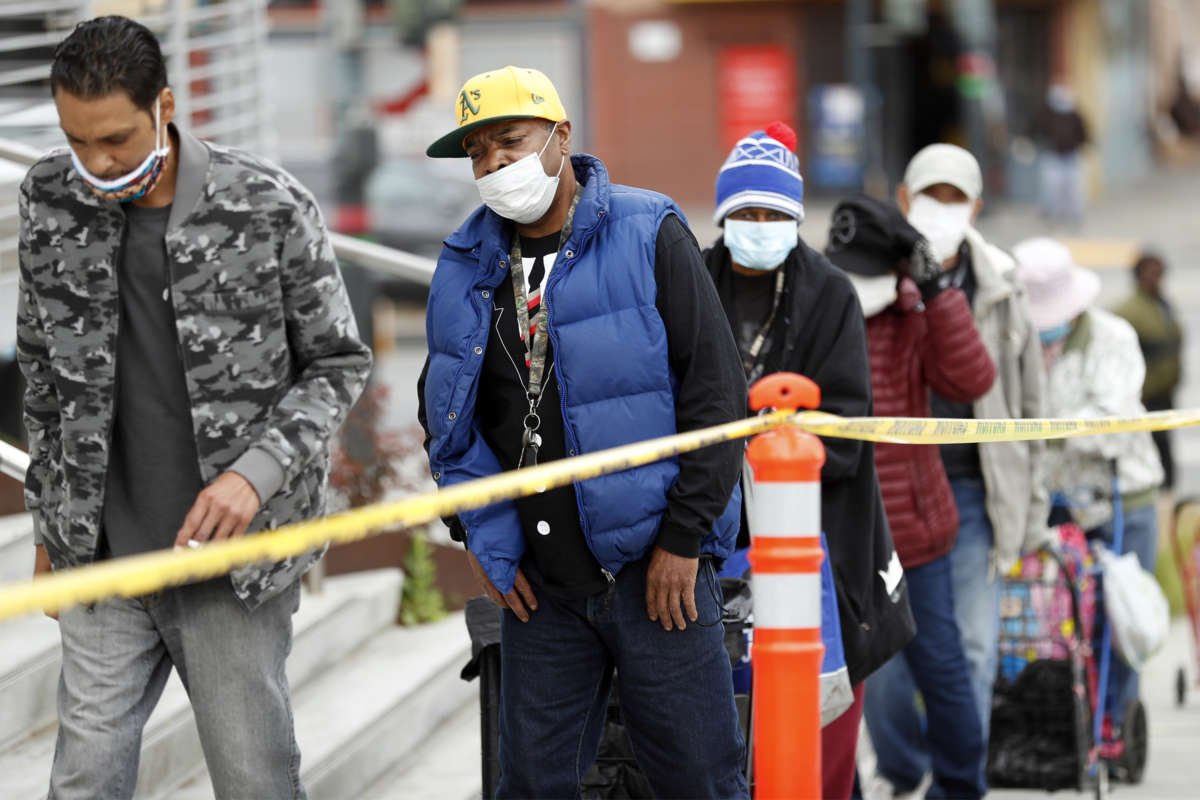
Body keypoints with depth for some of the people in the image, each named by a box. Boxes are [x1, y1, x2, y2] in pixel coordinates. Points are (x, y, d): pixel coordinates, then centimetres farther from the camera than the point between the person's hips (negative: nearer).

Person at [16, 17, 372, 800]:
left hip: (234, 560, -3)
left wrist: (256, 473, -17)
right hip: (103, 558, 3)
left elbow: (339, 364, -2)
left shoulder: (271, 208, -11)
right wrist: (51, 529, 14)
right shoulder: (51, 201, 0)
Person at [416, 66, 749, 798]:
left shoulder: (648, 237, -5)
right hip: (540, 577, 4)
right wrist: (481, 535, 6)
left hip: (655, 564, -4)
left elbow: (716, 393, -7)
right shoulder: (466, 270, 9)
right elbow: (446, 415, 19)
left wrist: (684, 538, -10)